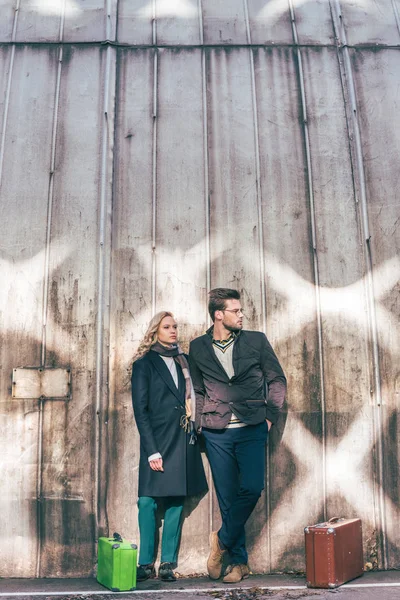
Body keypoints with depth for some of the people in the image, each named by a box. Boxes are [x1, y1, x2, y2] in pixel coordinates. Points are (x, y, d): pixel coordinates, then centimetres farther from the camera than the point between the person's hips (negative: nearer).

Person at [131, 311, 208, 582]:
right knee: (148, 501, -5)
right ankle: (146, 563, 9)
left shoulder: (184, 361, 14)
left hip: (183, 441, 4)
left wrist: (193, 428, 1)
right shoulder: (144, 364, 0)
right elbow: (140, 410, -5)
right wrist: (152, 450, -11)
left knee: (176, 501, 6)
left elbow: (192, 398, 16)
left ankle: (168, 563, 14)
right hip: (157, 441, -4)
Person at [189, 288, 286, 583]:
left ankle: (222, 540, 11)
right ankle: (238, 561, 20)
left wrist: (270, 415, -1)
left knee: (251, 488, -14)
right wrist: (200, 422, 6)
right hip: (217, 432, 1)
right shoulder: (198, 348, 6)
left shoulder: (256, 340, 3)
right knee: (228, 497, 5)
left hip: (251, 429, 0)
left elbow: (277, 379, 7)